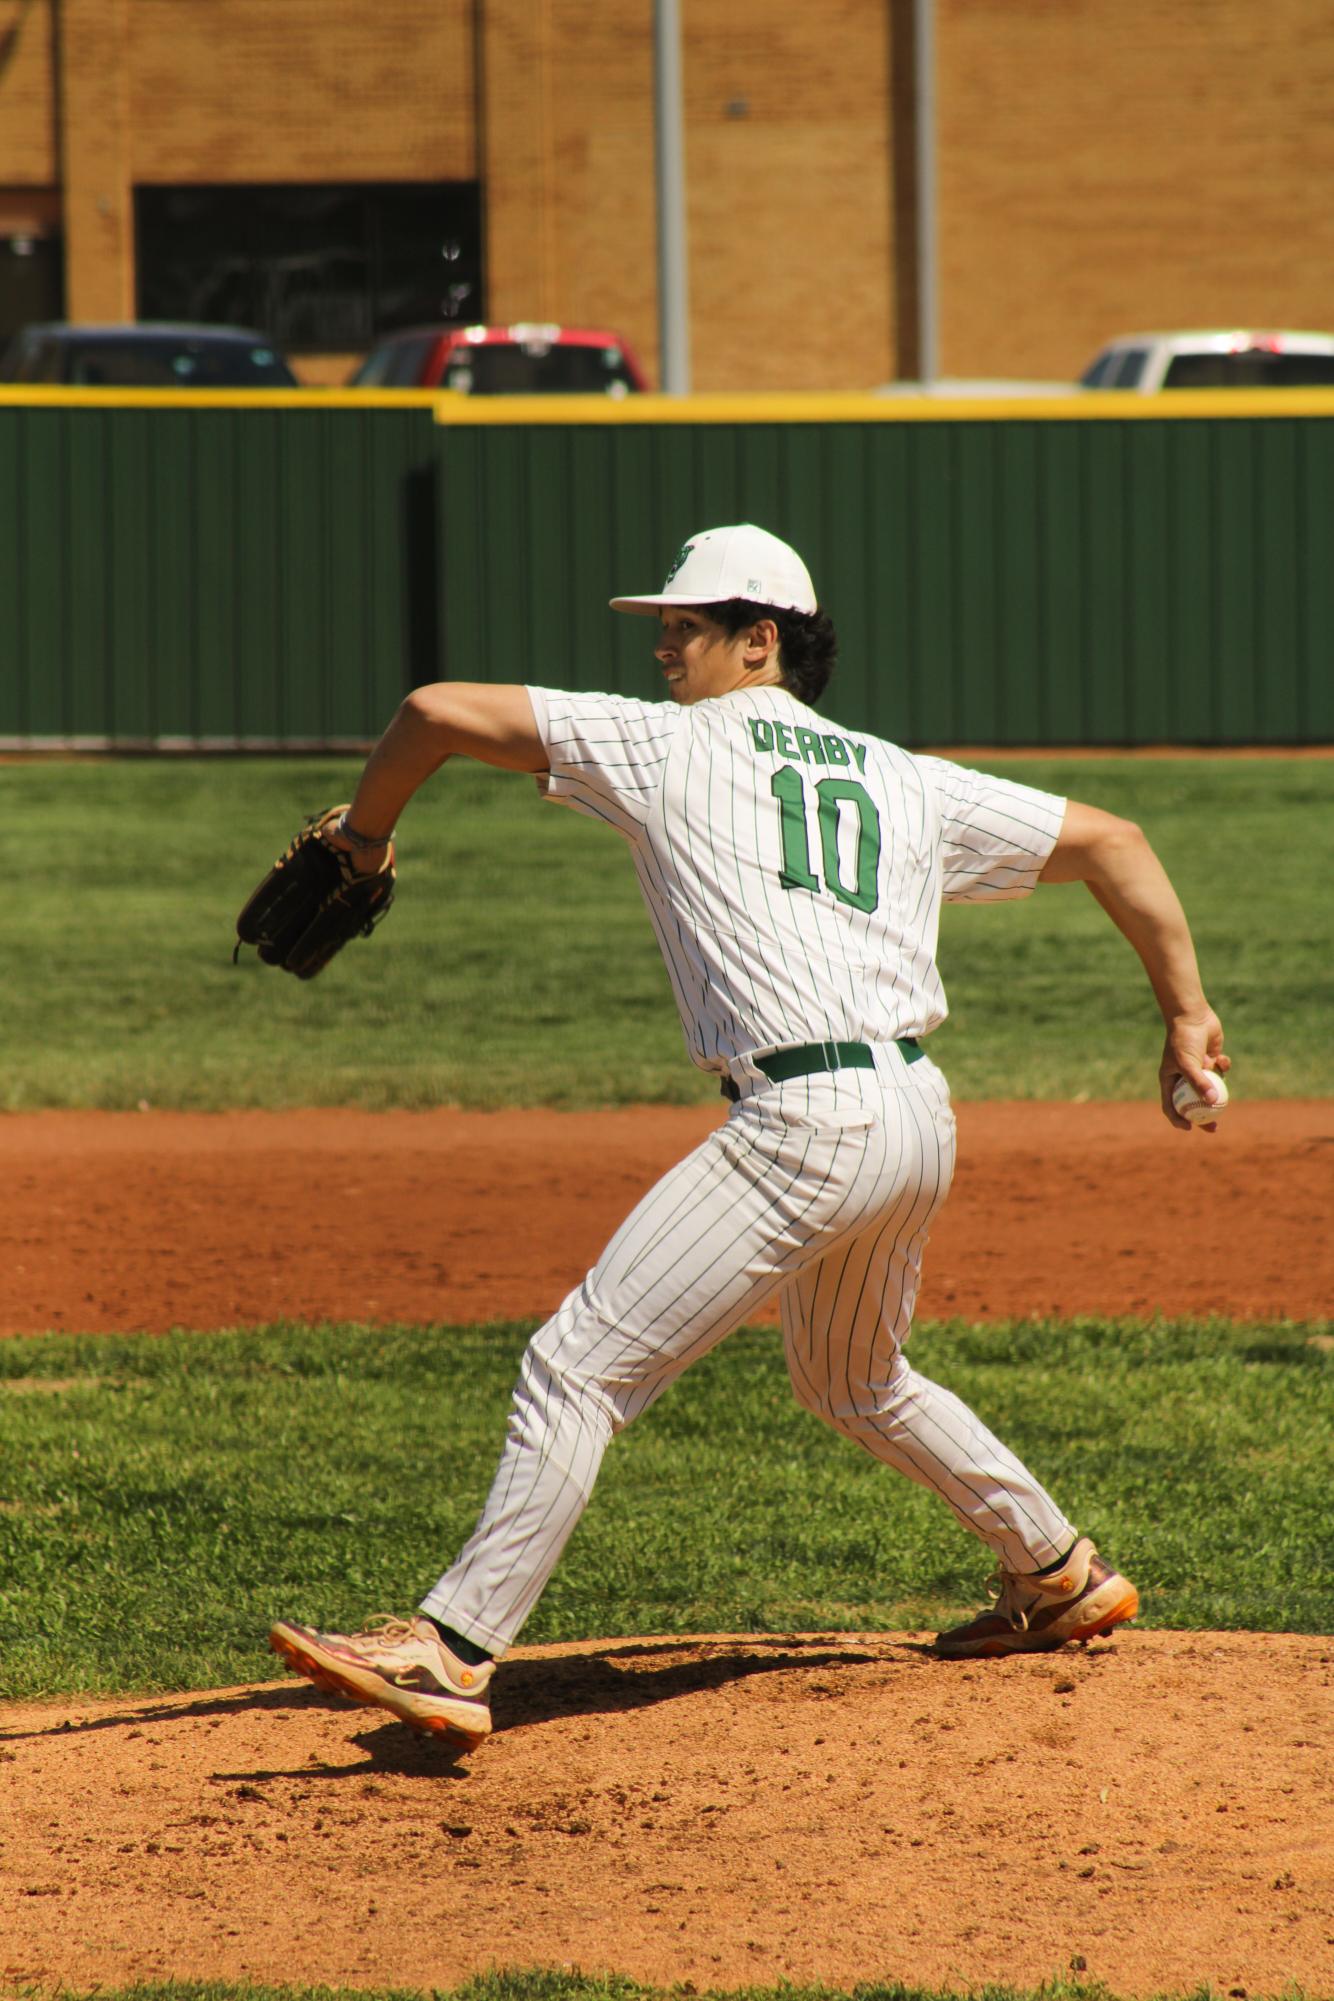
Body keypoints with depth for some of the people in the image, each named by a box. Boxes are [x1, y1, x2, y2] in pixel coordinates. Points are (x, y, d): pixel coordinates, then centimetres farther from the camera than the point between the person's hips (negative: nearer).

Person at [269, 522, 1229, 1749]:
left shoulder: (671, 746, 5)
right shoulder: (905, 780, 20)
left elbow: (441, 711, 2)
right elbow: (1109, 841, 20)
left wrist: (367, 830, 19)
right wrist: (1187, 1014, 21)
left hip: (806, 1125, -8)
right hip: (920, 1122, 8)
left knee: (580, 1367, -9)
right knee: (855, 1383, 32)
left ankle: (454, 1649, -17)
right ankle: (1061, 1576, 41)